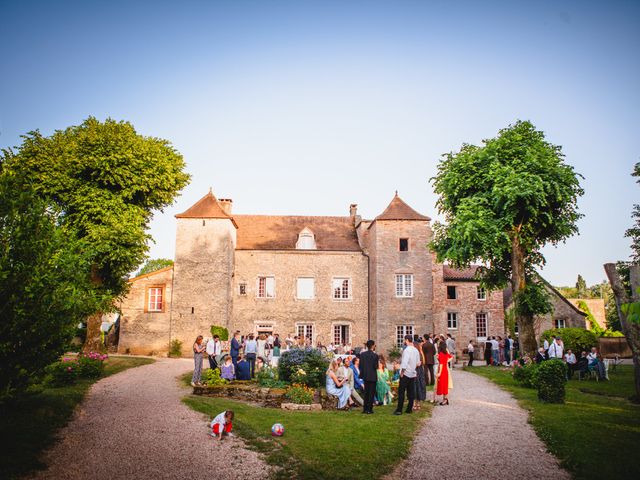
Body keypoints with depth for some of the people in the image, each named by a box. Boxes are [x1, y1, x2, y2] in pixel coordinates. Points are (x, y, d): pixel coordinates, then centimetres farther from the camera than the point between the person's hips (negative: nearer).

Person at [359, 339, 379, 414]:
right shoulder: (375, 355, -15)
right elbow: (376, 366, -13)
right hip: (372, 376, -5)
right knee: (371, 393, 4)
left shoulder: (362, 354, -1)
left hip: (365, 376, 5)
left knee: (366, 392, 16)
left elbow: (360, 366, 1)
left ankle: (365, 408, 18)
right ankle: (369, 409, 5)